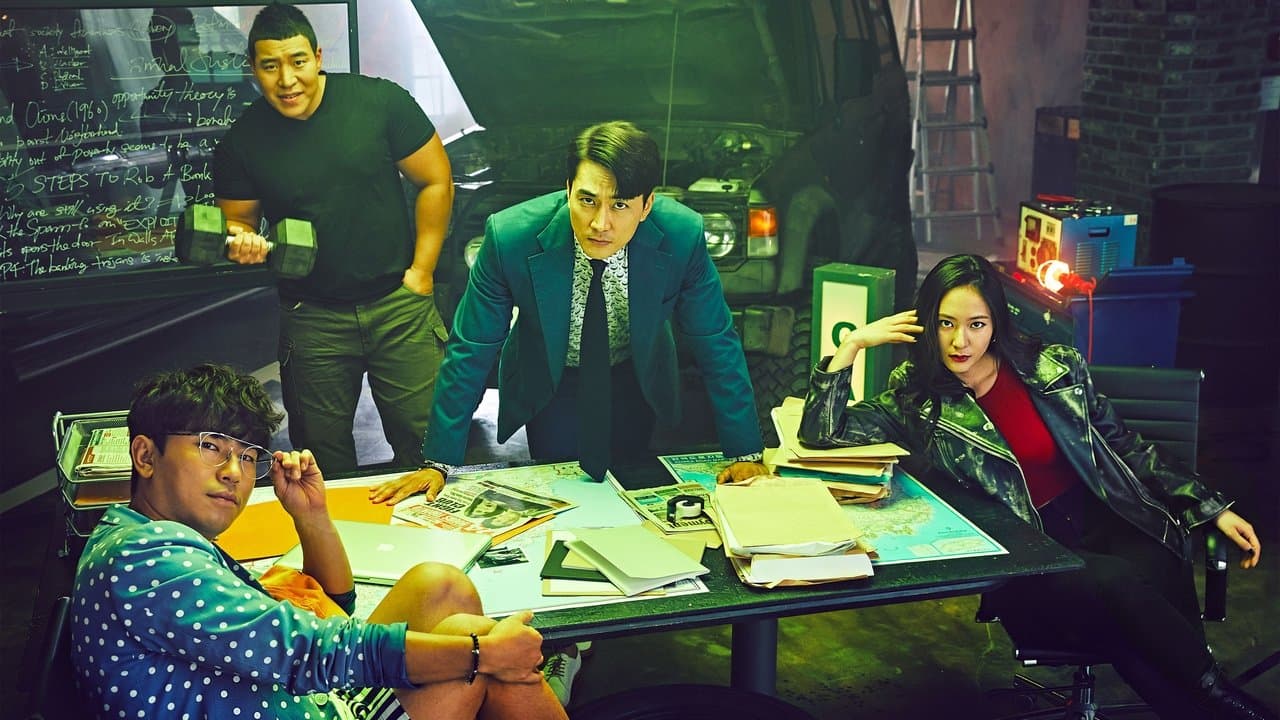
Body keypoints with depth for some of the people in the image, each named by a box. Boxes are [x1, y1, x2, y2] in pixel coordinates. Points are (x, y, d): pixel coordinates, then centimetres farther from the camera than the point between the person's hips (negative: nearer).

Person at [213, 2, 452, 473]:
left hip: (399, 304, -1)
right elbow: (237, 219, 10)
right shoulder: (242, 142, -3)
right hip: (312, 318, 2)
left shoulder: (380, 102, -8)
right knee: (324, 454, 12)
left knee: (427, 435, 0)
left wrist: (421, 269, -3)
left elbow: (436, 182, -1)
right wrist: (242, 240, -15)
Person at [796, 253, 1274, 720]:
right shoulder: (917, 403, 0)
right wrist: (852, 345, -12)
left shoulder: (1055, 368, 5)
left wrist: (1214, 510, 11)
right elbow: (820, 435, -8)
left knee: (1160, 577, -31)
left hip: (1101, 521, 2)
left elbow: (1127, 449, 13)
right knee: (1120, 584, -31)